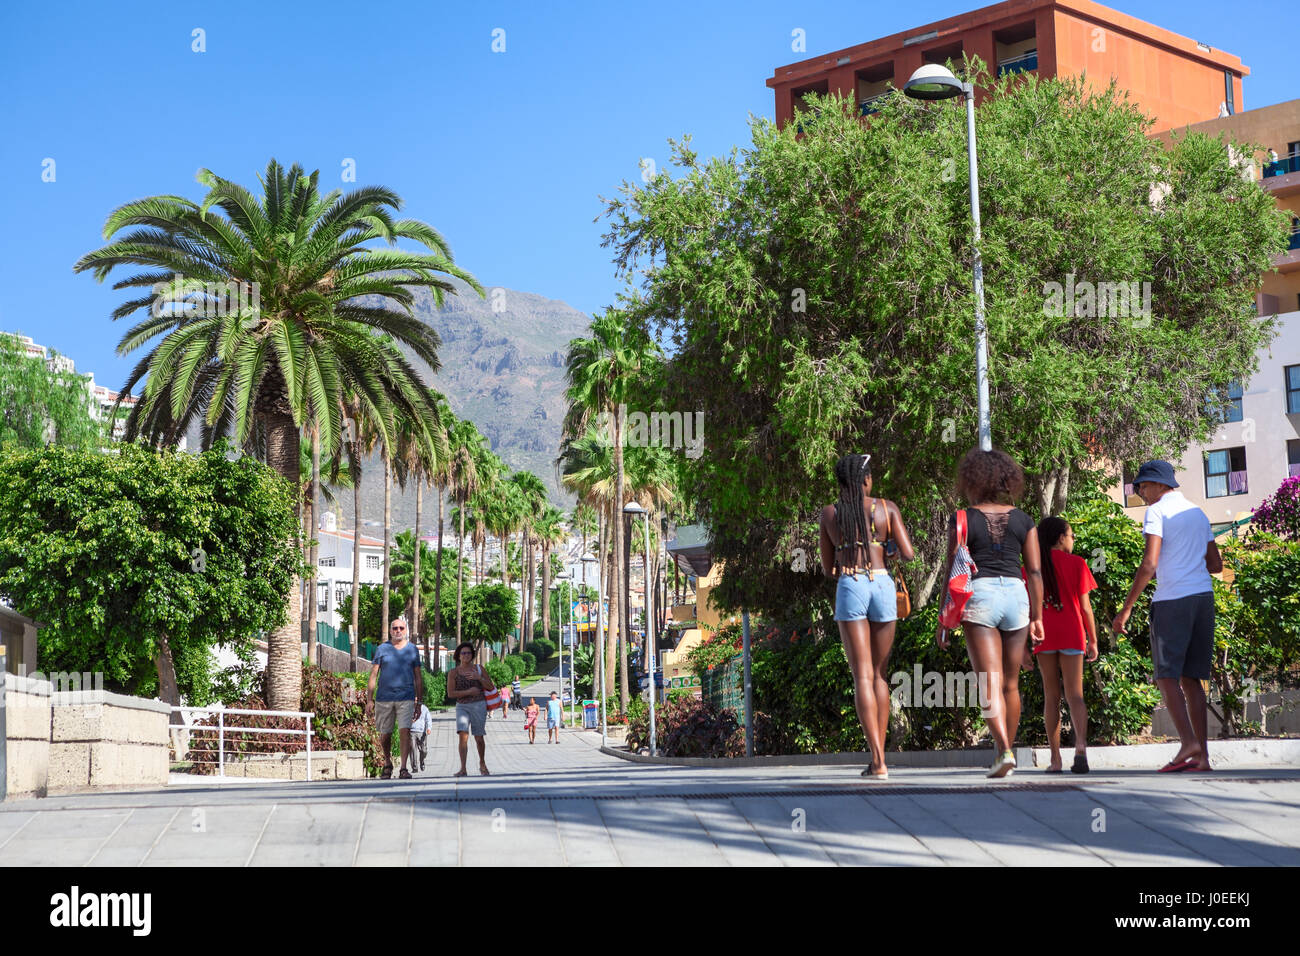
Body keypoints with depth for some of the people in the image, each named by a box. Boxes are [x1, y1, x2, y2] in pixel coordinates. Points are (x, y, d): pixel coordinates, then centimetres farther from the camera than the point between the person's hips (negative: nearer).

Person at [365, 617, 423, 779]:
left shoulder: (412, 649, 10)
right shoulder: (382, 649, 6)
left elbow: (418, 677, 13)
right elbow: (373, 675, 5)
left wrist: (419, 700, 9)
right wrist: (369, 699, -2)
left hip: (406, 698, 0)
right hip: (384, 698, 1)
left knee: (404, 731, -14)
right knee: (385, 735, 7)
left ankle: (404, 768, -14)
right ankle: (387, 764, 29)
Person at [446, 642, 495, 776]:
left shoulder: (479, 669, 6)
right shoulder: (453, 672, 1)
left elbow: (491, 687, 4)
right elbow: (450, 694, -6)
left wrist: (478, 677, -12)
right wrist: (469, 692, -14)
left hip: (479, 706, 1)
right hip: (462, 706, -1)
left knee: (478, 738, 6)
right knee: (463, 735, -19)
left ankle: (482, 764, 31)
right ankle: (462, 769, -21)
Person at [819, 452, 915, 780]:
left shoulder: (829, 514, 7)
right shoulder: (887, 508, 5)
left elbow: (828, 568, 12)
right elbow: (908, 554, 0)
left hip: (849, 587, -1)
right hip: (883, 586, 1)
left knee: (862, 675, -4)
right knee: (880, 674, 12)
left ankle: (878, 760, -14)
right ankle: (878, 759, 12)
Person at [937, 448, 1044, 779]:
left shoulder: (962, 521, -1)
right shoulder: (1023, 521, 8)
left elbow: (952, 574, -2)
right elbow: (1035, 572, 6)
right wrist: (1037, 617, 11)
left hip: (979, 594, -3)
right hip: (1016, 595, 3)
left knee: (989, 683, -7)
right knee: (1011, 683, 14)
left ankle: (1004, 750, -23)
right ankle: (1006, 751, 25)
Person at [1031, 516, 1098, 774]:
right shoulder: (1077, 564, 1)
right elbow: (1085, 606, 1)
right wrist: (1093, 640, 8)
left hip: (1044, 636, 1)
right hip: (1071, 635, -1)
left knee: (1051, 696, 8)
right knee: (1075, 694, -1)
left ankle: (1055, 759, 4)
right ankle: (1080, 745, -26)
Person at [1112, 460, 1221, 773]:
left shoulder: (1157, 512, -4)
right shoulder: (1197, 513, 19)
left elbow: (1149, 564, -13)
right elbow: (1216, 565, 21)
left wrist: (1126, 609, -10)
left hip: (1172, 600, -7)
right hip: (1203, 597, 7)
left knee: (1167, 676, -6)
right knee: (1191, 679, 8)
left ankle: (1188, 743, -21)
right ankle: (1201, 755, 4)